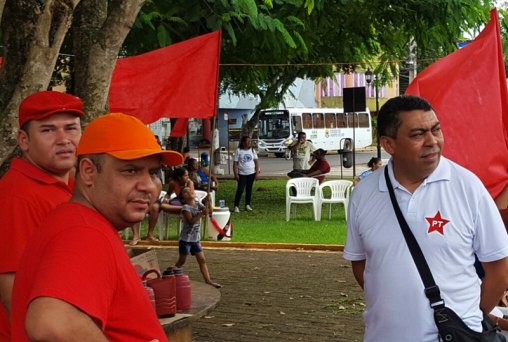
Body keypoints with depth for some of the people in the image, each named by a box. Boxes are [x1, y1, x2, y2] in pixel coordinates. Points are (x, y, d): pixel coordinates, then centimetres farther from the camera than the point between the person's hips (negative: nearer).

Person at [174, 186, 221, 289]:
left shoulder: (198, 204, 4)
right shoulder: (186, 208, -14)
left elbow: (209, 211, -4)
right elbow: (191, 221, -26)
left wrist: (207, 203, -19)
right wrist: (202, 213, -30)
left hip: (196, 239, 6)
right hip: (186, 239, -6)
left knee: (202, 260, 3)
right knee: (181, 262, 2)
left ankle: (208, 280, 4)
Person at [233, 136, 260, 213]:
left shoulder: (252, 150, 5)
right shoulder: (238, 151, -5)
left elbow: (256, 162, 6)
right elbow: (235, 163, -6)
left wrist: (257, 172, -2)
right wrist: (236, 174, -11)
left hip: (251, 173, 4)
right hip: (242, 174, -4)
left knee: (249, 189, 9)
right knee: (240, 190, -8)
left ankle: (247, 205, 18)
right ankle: (236, 206, -5)